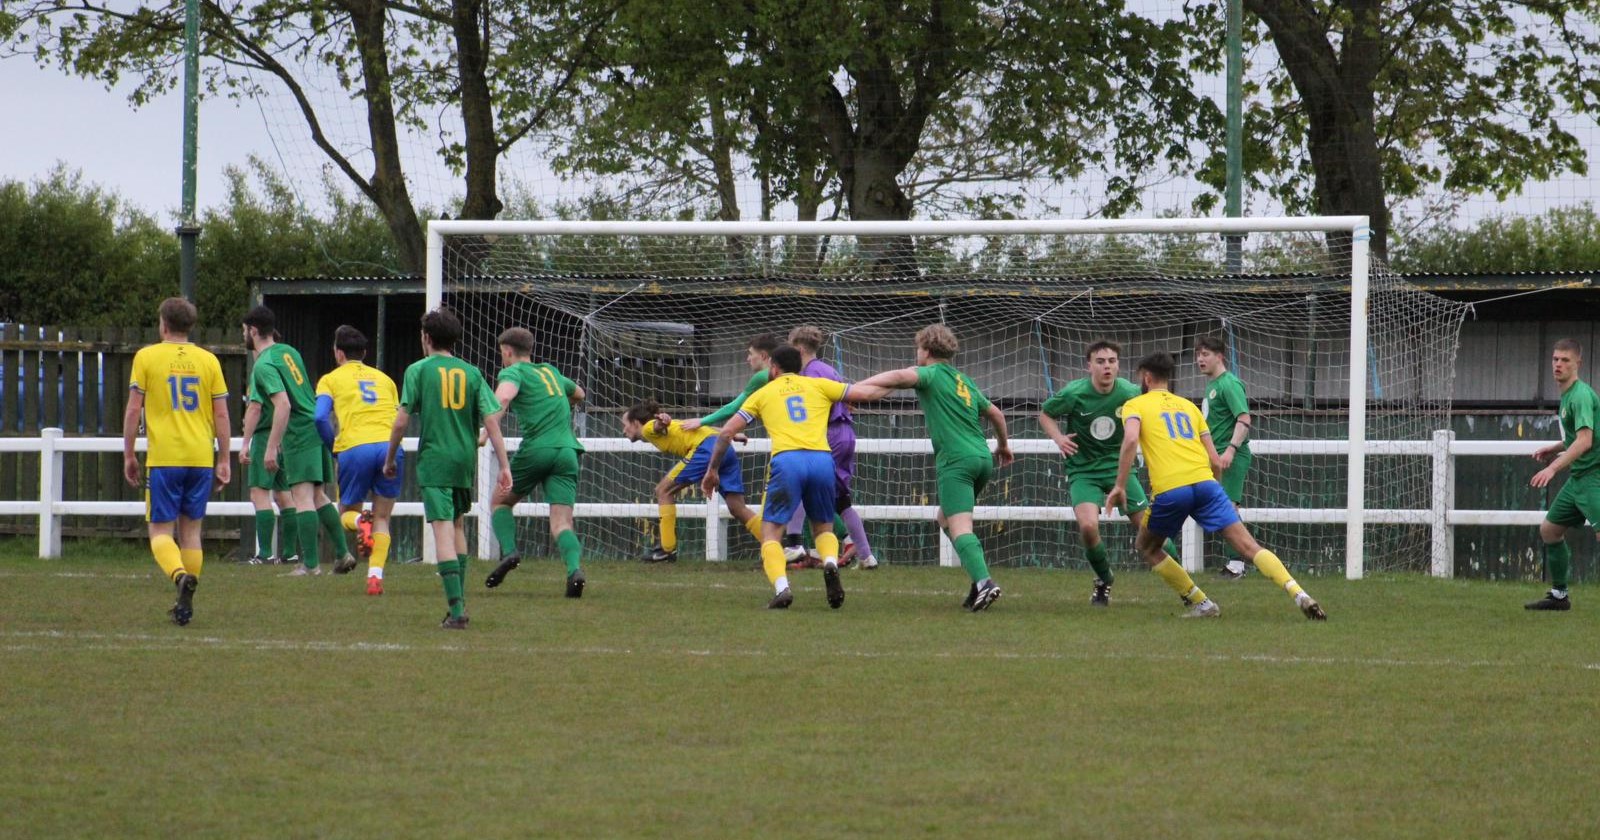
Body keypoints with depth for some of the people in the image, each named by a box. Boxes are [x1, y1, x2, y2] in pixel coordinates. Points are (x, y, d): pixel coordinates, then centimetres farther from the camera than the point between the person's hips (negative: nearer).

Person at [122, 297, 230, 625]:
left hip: (163, 458, -3)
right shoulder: (208, 360, 7)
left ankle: (181, 576, -29)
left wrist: (128, 455, 6)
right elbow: (221, 416, 6)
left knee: (161, 531, 0)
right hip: (200, 458, 3)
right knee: (191, 530, 13)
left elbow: (133, 409, -2)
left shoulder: (146, 357, 0)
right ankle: (186, 603, 12)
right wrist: (223, 461, 13)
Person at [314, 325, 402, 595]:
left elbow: (321, 418, 1)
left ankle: (358, 523, -21)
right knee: (381, 519, 12)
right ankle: (375, 575, -6)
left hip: (355, 449, -2)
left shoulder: (331, 379, 15)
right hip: (390, 447, 2)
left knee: (347, 513, 16)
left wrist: (334, 446, 14)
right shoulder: (384, 379, 26)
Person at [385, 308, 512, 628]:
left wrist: (390, 459, 8)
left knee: (443, 530, -10)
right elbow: (492, 421, 2)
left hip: (433, 460, -4)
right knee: (458, 524, 23)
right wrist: (504, 466, 3)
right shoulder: (472, 373, 8)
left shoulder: (418, 370, -1)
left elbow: (402, 421, -5)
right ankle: (459, 597, 24)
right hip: (465, 459, 4)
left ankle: (457, 608, -19)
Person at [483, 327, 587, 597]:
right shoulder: (550, 371, 24)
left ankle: (508, 552, -1)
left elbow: (504, 396, -20)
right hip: (568, 451, 5)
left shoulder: (513, 372, 4)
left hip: (536, 449, -4)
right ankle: (574, 568, -32)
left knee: (501, 501, 20)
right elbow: (579, 394, 44)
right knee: (561, 522, -5)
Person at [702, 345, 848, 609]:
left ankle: (781, 587, -21)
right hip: (822, 459, 2)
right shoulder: (818, 385, 22)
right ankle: (830, 563, -13)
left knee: (771, 531, 5)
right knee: (823, 528, 21)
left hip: (786, 460, -2)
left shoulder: (764, 393, 21)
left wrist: (712, 470, 27)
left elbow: (727, 432, 18)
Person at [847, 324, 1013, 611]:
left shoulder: (932, 374, 0)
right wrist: (1003, 445, 50)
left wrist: (856, 388, -22)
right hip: (983, 457, 8)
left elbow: (902, 376, -22)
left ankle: (984, 582, -34)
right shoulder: (964, 381, 24)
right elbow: (996, 413, 33)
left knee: (960, 528, -15)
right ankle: (981, 579, 10)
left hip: (956, 460, -8)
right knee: (945, 520, 22)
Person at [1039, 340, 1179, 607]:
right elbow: (1045, 414, 4)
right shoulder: (1073, 394, -14)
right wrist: (1058, 438, -13)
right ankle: (1104, 580, 4)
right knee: (1088, 525, -24)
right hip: (1083, 471, -2)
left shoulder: (1130, 393, -10)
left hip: (1118, 466, 2)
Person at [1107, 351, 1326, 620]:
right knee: (1248, 545, -2)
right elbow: (1215, 462, 21)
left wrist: (1120, 486, -6)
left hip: (1169, 489, -3)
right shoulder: (1188, 406, 27)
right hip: (1205, 482, 3)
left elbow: (1130, 440, -9)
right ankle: (1299, 595, -20)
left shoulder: (1135, 405, 14)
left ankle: (1202, 605, 13)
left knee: (1147, 548, 21)